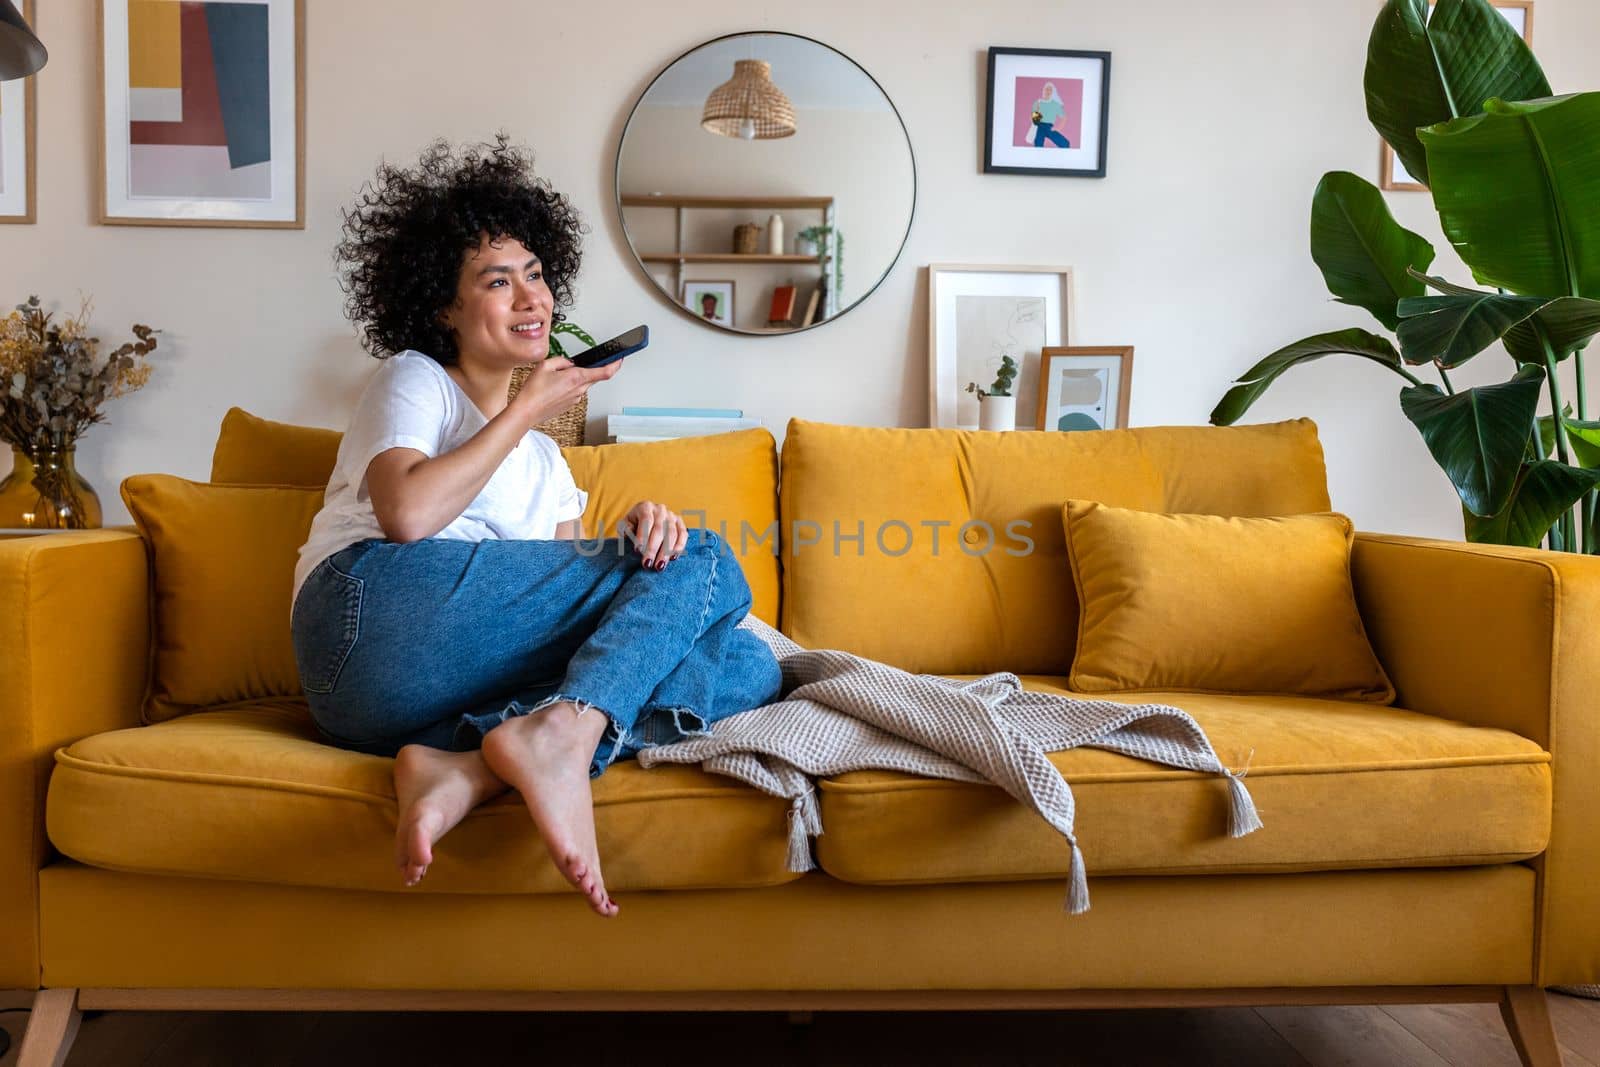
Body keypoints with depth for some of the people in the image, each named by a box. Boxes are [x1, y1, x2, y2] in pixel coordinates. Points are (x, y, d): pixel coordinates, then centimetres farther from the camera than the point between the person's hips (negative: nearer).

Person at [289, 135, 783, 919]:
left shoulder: (545, 461, 33)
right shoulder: (412, 379, 14)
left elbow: (574, 590, 16)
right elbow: (406, 514, -9)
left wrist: (639, 531, -5)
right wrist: (526, 410, 0)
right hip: (385, 613, -6)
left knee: (749, 668, -11)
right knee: (706, 563, -11)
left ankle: (468, 766, -28)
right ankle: (559, 736, -35)